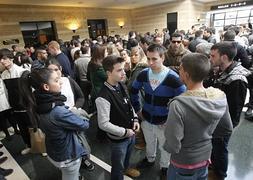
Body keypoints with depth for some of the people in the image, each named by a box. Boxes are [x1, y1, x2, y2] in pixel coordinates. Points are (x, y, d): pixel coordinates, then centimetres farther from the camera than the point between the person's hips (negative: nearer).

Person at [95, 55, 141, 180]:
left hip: (131, 134, 8)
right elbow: (103, 124, -26)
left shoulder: (121, 86, -6)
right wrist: (124, 132, -21)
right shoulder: (103, 97, -30)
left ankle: (126, 168, 65)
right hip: (118, 139, -7)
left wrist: (135, 119, -4)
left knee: (127, 156, 35)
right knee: (117, 167, 19)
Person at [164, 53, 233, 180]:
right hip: (205, 159, 5)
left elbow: (172, 147, -27)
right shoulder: (220, 97, -14)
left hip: (183, 166, -4)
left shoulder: (179, 104, -34)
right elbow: (228, 128, 2)